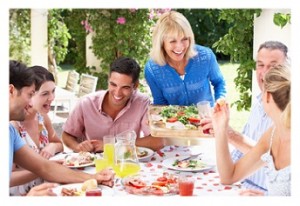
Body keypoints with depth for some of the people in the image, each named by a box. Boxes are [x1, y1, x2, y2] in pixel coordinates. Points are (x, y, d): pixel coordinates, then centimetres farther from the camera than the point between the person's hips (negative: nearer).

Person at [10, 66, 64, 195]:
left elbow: (59, 144, 17)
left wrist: (53, 147, -5)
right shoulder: (13, 124, -23)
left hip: (43, 187, 7)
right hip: (22, 194, -7)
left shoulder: (42, 116, 1)